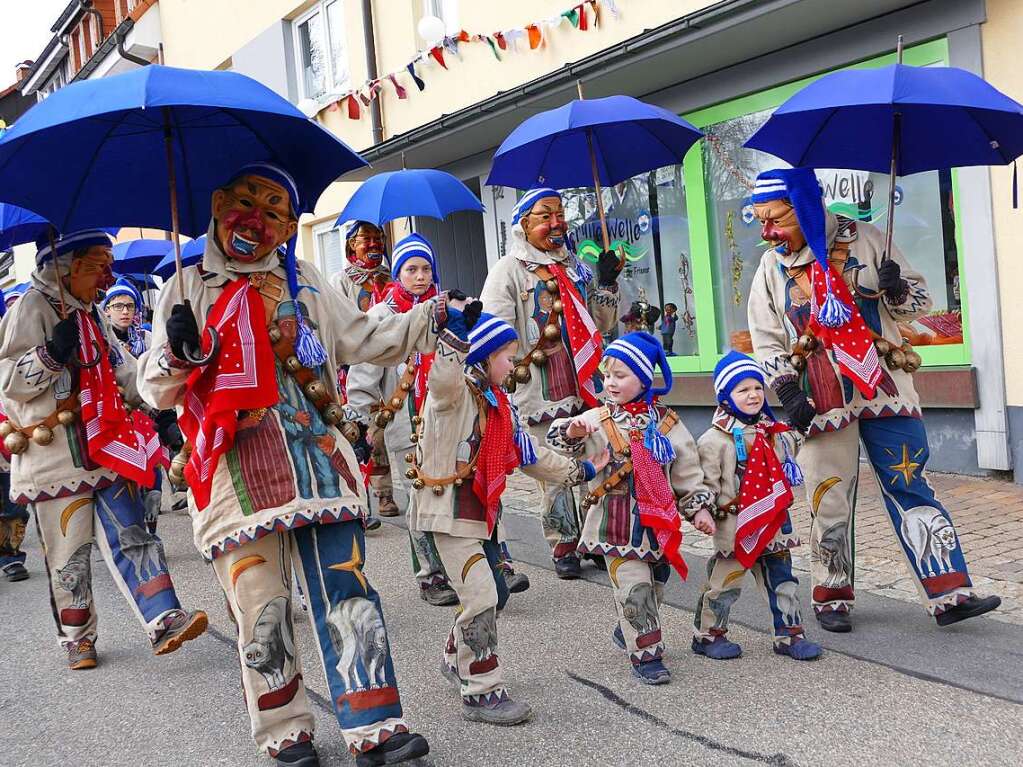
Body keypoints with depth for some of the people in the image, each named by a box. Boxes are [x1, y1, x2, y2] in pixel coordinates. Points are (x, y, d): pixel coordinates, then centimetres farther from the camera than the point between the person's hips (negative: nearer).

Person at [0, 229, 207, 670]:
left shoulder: (89, 315, 18)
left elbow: (121, 373, 24)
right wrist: (51, 355, -27)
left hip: (105, 448, 7)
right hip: (55, 455, -7)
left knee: (130, 538, -1)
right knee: (69, 554, 3)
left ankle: (164, 621, -5)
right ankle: (77, 638, 19)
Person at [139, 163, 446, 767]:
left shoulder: (305, 281, 14)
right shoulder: (188, 288, 9)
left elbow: (362, 339, 16)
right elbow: (155, 390, 7)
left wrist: (432, 317, 6)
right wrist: (178, 355, -15)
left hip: (316, 459, 2)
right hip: (238, 470, -1)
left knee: (347, 592, -2)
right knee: (262, 609, 1)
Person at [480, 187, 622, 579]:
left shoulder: (575, 266, 18)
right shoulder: (509, 270, 1)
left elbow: (601, 324, 21)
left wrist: (607, 284, 8)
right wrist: (518, 370, -20)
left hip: (583, 383, 5)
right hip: (542, 391, -5)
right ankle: (563, 546, 13)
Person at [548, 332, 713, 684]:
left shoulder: (667, 423, 2)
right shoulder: (597, 421, -2)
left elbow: (688, 470, 6)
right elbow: (560, 443, -8)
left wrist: (699, 506, 2)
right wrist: (571, 431, -28)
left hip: (658, 520, 3)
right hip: (617, 522, -3)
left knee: (655, 583, 17)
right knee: (634, 586, -6)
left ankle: (630, 631, 41)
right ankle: (645, 654, 5)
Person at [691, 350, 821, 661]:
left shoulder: (773, 431, 9)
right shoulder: (716, 439, -12)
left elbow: (783, 465, 27)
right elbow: (705, 479, -13)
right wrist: (701, 510, -22)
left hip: (773, 519, 6)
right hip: (736, 524, -6)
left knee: (781, 577, 12)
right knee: (725, 580, 5)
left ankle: (789, 633, 24)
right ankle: (707, 634, 20)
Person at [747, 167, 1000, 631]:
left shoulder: (862, 240, -1)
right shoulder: (771, 267, 3)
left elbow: (920, 300, 6)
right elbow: (767, 344, 8)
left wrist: (897, 290, -16)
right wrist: (788, 394, -4)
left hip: (885, 390, -1)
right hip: (821, 404, 1)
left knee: (911, 490, 1)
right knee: (830, 505, 4)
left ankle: (950, 595, 6)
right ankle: (832, 598, 20)